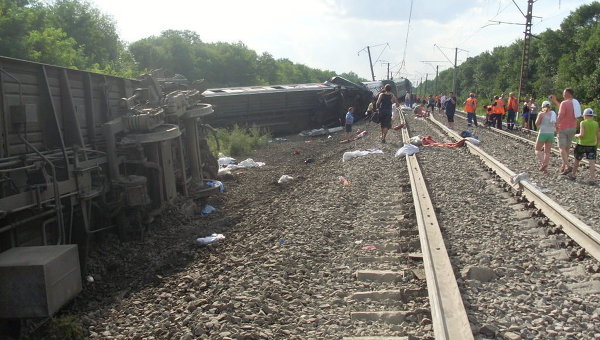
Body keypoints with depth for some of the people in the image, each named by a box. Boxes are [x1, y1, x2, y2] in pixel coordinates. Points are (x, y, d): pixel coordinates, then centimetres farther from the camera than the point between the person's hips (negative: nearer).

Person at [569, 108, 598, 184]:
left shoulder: (583, 123, -10)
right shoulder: (596, 124, 2)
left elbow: (582, 134, -19)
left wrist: (577, 135, 1)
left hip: (582, 144, -2)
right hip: (592, 145, 2)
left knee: (577, 160, 16)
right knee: (592, 161, -2)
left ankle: (573, 174, 30)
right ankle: (592, 178, -12)